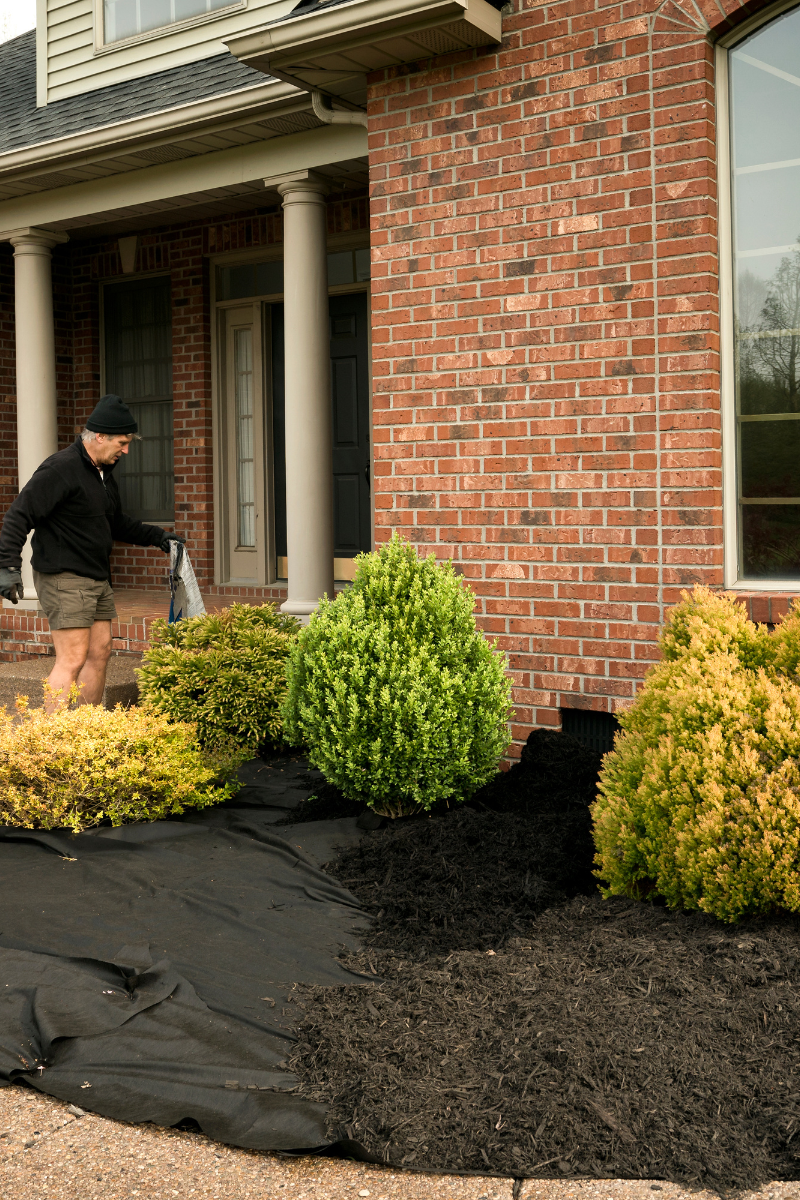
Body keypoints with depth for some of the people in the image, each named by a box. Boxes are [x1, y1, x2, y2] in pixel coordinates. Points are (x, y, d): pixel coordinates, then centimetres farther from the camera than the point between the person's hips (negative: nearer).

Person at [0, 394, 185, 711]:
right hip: (64, 579, -10)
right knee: (73, 659, -12)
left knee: (100, 653, 11)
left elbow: (116, 524, 30)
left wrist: (157, 537, 23)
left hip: (97, 579, 10)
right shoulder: (60, 469, -15)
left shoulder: (104, 473, 15)